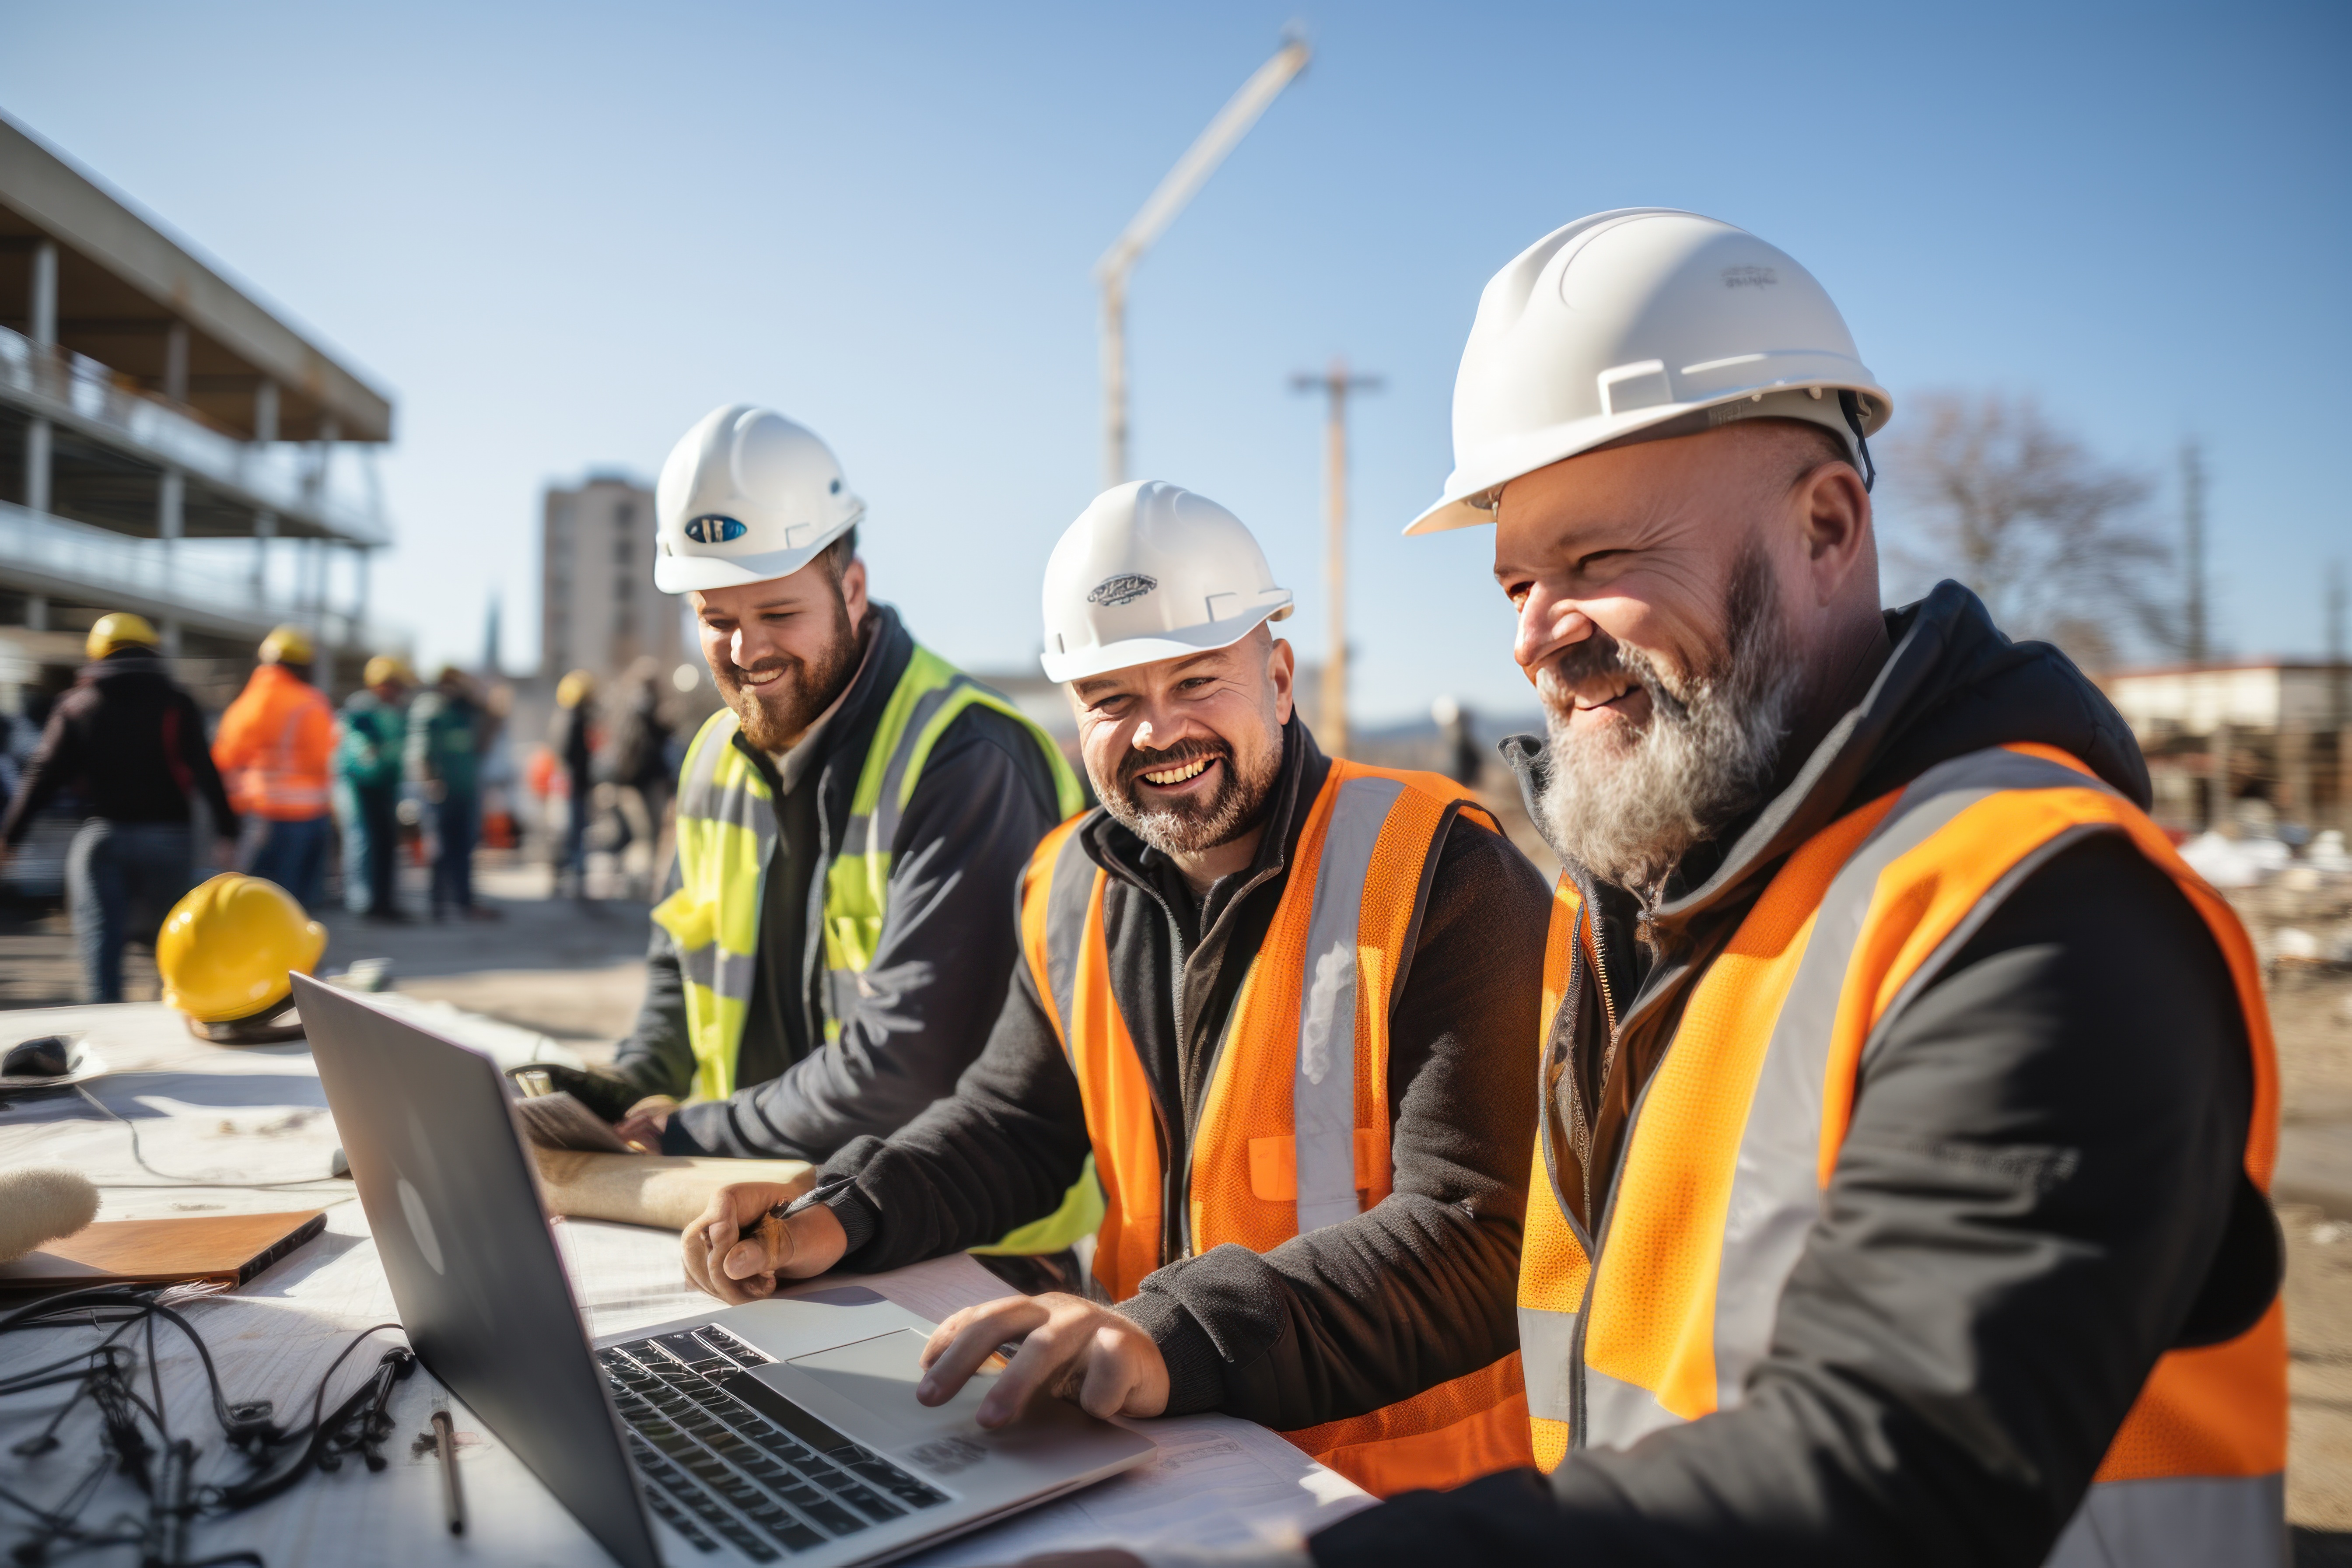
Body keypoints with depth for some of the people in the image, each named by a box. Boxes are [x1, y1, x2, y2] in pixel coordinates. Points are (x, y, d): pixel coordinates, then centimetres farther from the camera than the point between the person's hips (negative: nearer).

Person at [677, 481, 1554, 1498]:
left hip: (1404, 1481, -5)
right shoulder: (1072, 888, 5)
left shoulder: (1446, 878, -15)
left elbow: (1478, 1236, -22)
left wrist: (1177, 1337, -34)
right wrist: (839, 1218, -4)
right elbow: (1013, 1125, 14)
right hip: (1160, 1449, 5)